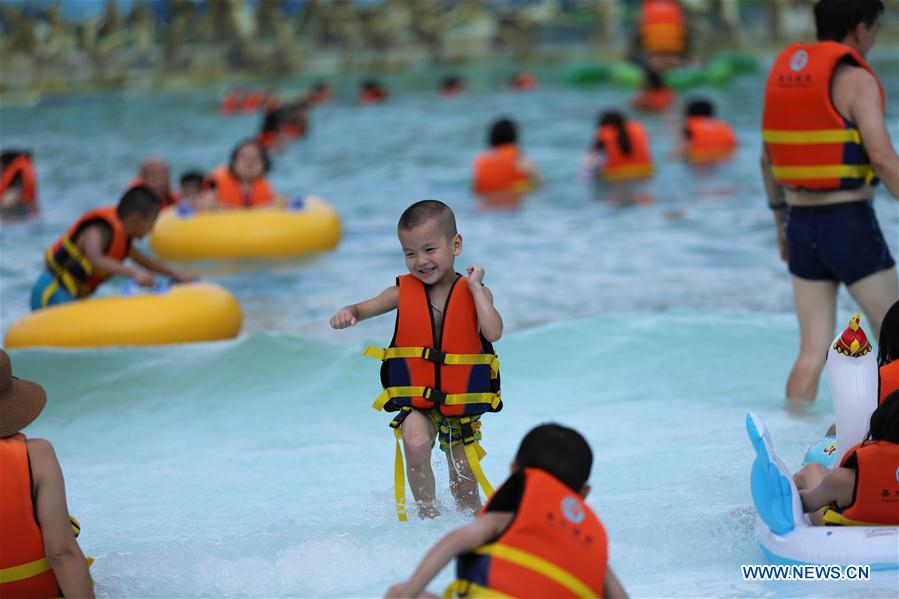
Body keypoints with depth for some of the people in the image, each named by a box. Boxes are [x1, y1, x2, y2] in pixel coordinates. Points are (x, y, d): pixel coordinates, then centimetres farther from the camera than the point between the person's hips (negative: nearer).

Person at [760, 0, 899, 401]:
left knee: (813, 351, 9)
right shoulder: (856, 79, -13)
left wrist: (781, 221, 27)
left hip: (803, 225, 7)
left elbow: (768, 160, 18)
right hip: (851, 228, -7)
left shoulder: (785, 71, 10)